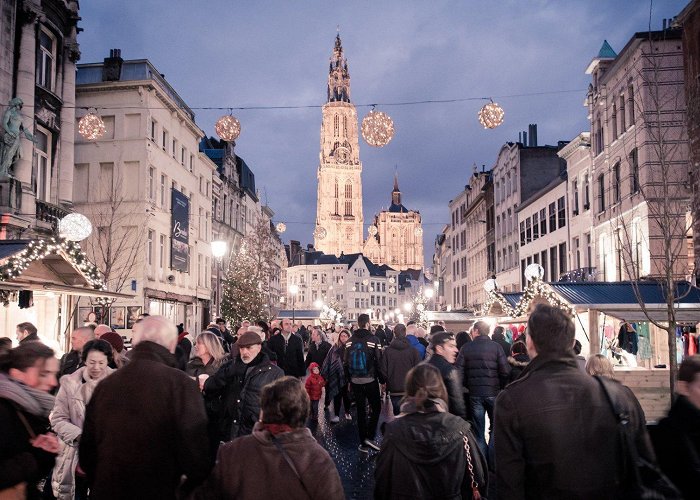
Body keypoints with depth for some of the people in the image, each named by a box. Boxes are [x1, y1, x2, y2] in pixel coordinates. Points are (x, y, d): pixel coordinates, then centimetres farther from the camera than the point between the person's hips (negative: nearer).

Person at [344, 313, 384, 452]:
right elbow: (379, 361, -11)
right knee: (376, 408, 11)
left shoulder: (349, 341, 2)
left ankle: (363, 443, 14)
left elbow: (346, 362, 7)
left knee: (361, 410, 11)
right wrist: (382, 379, -2)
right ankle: (370, 437, -1)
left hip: (355, 381, 4)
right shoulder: (374, 340, -11)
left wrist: (349, 380, 16)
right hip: (370, 380, -4)